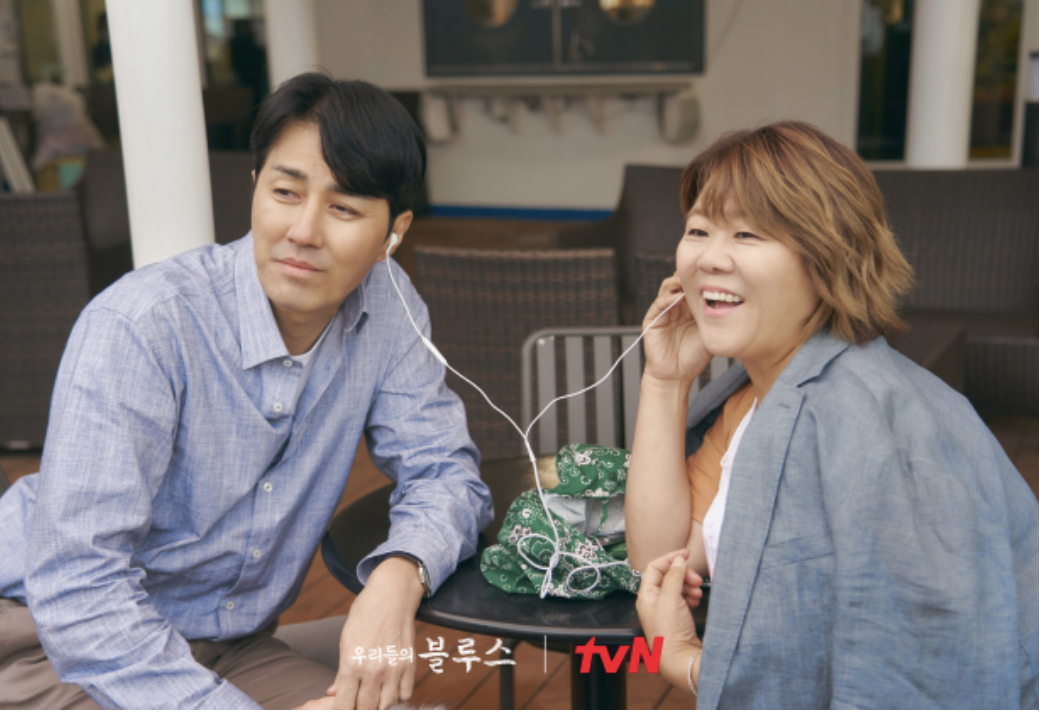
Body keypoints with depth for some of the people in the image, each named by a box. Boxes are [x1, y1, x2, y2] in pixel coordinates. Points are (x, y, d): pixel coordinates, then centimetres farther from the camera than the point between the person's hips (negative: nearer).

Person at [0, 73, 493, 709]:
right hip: (55, 640, -3)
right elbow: (77, 587, -27)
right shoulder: (141, 325, -24)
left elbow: (444, 469, -3)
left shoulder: (384, 305, -8)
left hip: (230, 648, 4)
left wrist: (400, 573, -25)